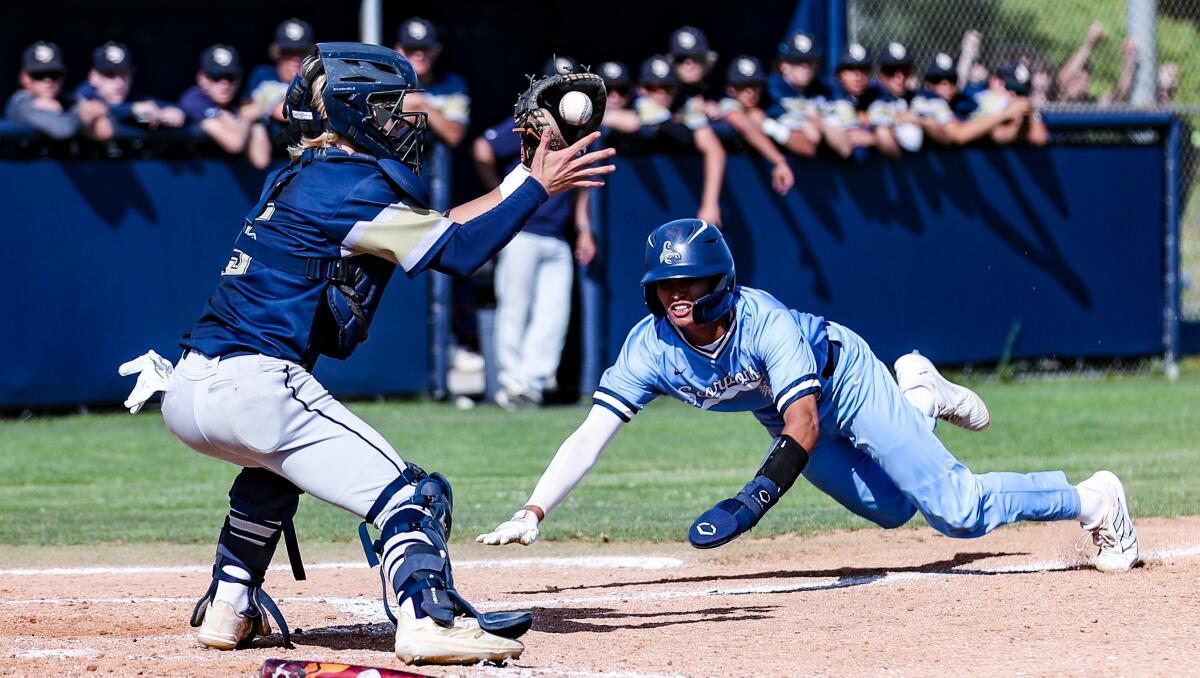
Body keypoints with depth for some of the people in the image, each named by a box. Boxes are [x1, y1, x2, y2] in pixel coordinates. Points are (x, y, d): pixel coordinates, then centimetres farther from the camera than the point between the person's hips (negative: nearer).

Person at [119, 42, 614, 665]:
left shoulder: (304, 176, 22)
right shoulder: (346, 184, -6)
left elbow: (433, 228, 24)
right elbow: (456, 251, -9)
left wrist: (523, 178, 21)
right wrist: (538, 188, -1)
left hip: (188, 395, 10)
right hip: (254, 388, -10)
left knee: (273, 463, 40)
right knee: (407, 495, -13)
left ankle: (228, 609, 38)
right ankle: (428, 619, -35)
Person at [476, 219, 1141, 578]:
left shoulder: (764, 323, -39)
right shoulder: (651, 345, -27)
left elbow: (804, 428, -44)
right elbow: (591, 434, -31)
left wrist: (755, 496, -59)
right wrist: (533, 512, -43)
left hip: (847, 382, -5)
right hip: (785, 412, 6)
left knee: (956, 511, -11)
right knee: (890, 509, 20)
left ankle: (1091, 500, 6)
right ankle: (918, 398, 42)